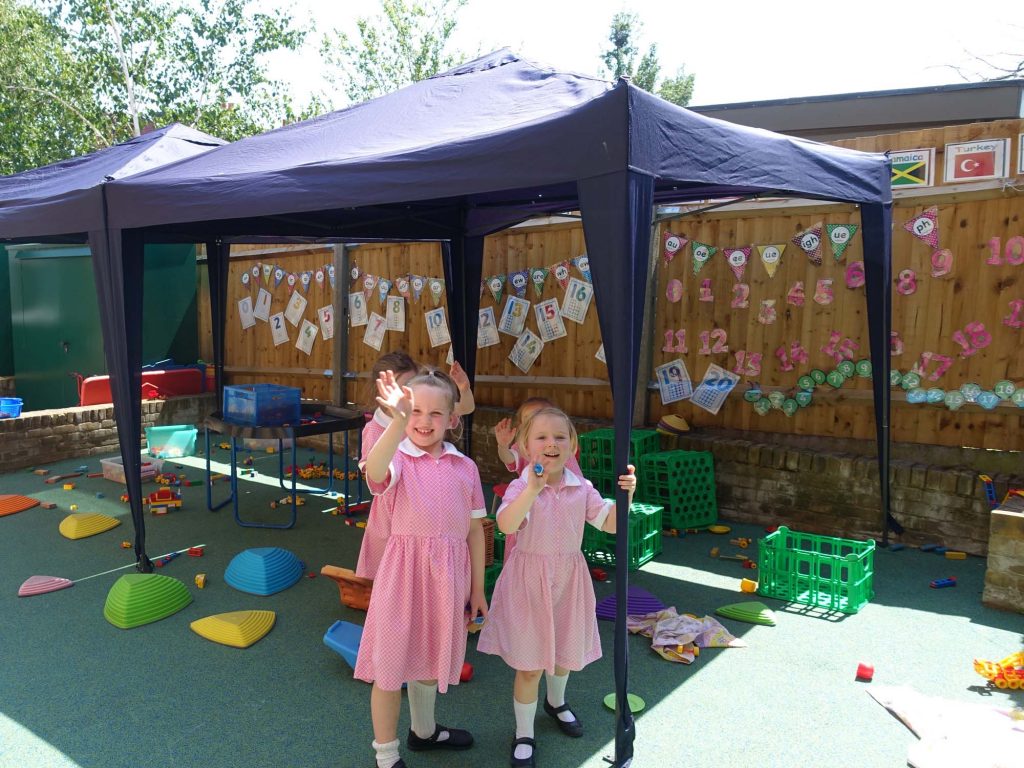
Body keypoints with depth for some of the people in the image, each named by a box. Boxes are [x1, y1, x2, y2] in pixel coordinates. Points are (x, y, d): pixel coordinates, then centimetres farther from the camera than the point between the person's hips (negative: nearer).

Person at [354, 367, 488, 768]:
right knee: (391, 664, 7)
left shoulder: (465, 467, 2)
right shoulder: (398, 458, -10)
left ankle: (424, 731, 49)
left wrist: (477, 587, 12)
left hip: (449, 575, 4)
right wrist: (398, 423, -54)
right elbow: (375, 471, -36)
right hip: (404, 571, -4)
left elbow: (474, 529, 8)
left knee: (429, 656, 24)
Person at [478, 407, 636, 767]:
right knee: (529, 666, 3)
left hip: (568, 579, 4)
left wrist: (626, 494, -20)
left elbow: (611, 523, -3)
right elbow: (506, 525, -32)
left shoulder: (581, 488, -2)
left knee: (564, 653, 23)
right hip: (530, 580, -4)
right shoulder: (521, 487, -15)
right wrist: (533, 488, -45)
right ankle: (524, 735, 26)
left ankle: (556, 702, 55)